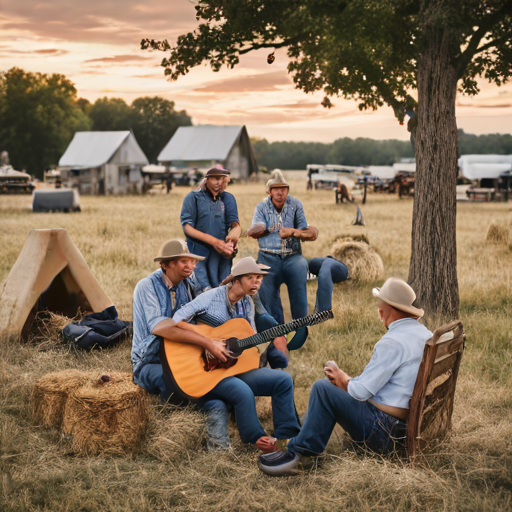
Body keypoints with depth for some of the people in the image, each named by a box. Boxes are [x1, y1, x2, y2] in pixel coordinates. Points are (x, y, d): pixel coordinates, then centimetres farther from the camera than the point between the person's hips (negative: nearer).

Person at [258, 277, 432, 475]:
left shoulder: (393, 342, -21)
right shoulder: (424, 333, 9)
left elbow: (361, 392, -22)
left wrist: (343, 379, 0)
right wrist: (348, 381, 15)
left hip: (384, 431, -10)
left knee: (323, 388, -12)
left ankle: (298, 451, -4)